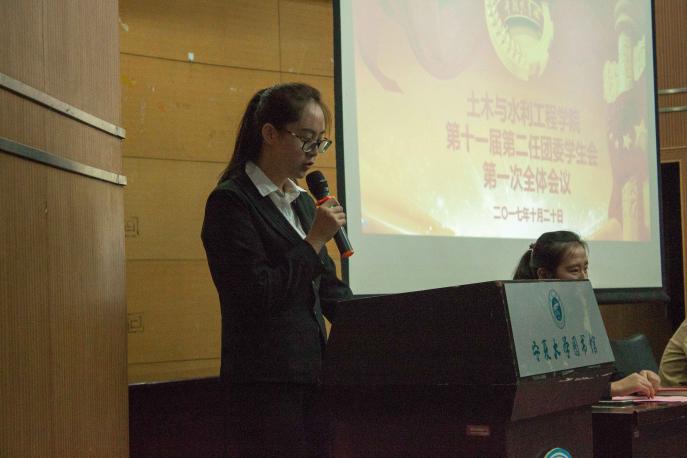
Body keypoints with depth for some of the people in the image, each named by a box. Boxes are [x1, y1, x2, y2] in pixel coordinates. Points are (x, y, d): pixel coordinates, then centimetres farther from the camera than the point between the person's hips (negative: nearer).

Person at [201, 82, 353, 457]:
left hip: (311, 376, 8)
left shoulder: (303, 203, 17)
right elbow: (257, 293, -16)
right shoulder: (230, 201, -8)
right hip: (264, 381, -7)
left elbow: (328, 287, 18)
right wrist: (315, 240, -12)